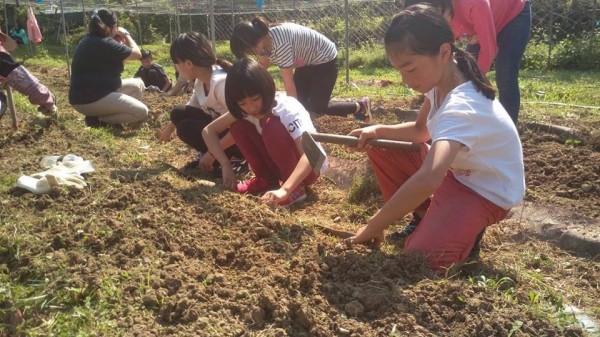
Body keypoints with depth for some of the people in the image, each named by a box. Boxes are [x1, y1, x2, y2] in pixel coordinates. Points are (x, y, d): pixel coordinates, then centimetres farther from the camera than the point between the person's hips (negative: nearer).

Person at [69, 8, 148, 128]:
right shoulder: (105, 44, -19)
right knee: (142, 112, -12)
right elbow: (137, 54, -10)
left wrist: (122, 40, 15)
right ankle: (98, 120, -6)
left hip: (85, 94, 10)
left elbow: (112, 59, 23)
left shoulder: (89, 40, 12)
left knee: (138, 84, 16)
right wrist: (126, 35, 6)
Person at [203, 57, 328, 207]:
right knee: (238, 126, -11)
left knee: (272, 126, -32)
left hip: (310, 167, -6)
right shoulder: (243, 110, -12)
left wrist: (284, 190, -53)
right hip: (279, 163, 6)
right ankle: (266, 180, 0)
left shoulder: (288, 109, -30)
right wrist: (226, 166, -19)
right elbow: (209, 130, -8)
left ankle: (297, 188, -17)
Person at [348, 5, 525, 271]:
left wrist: (374, 226, -42)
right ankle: (425, 217, 9)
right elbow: (421, 130, 9)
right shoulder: (443, 79, -8)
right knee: (380, 148, 0)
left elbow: (428, 180, -52)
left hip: (486, 192, -8)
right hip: (456, 172, 9)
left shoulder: (460, 108, -36)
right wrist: (378, 131, -10)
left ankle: (468, 231, 4)